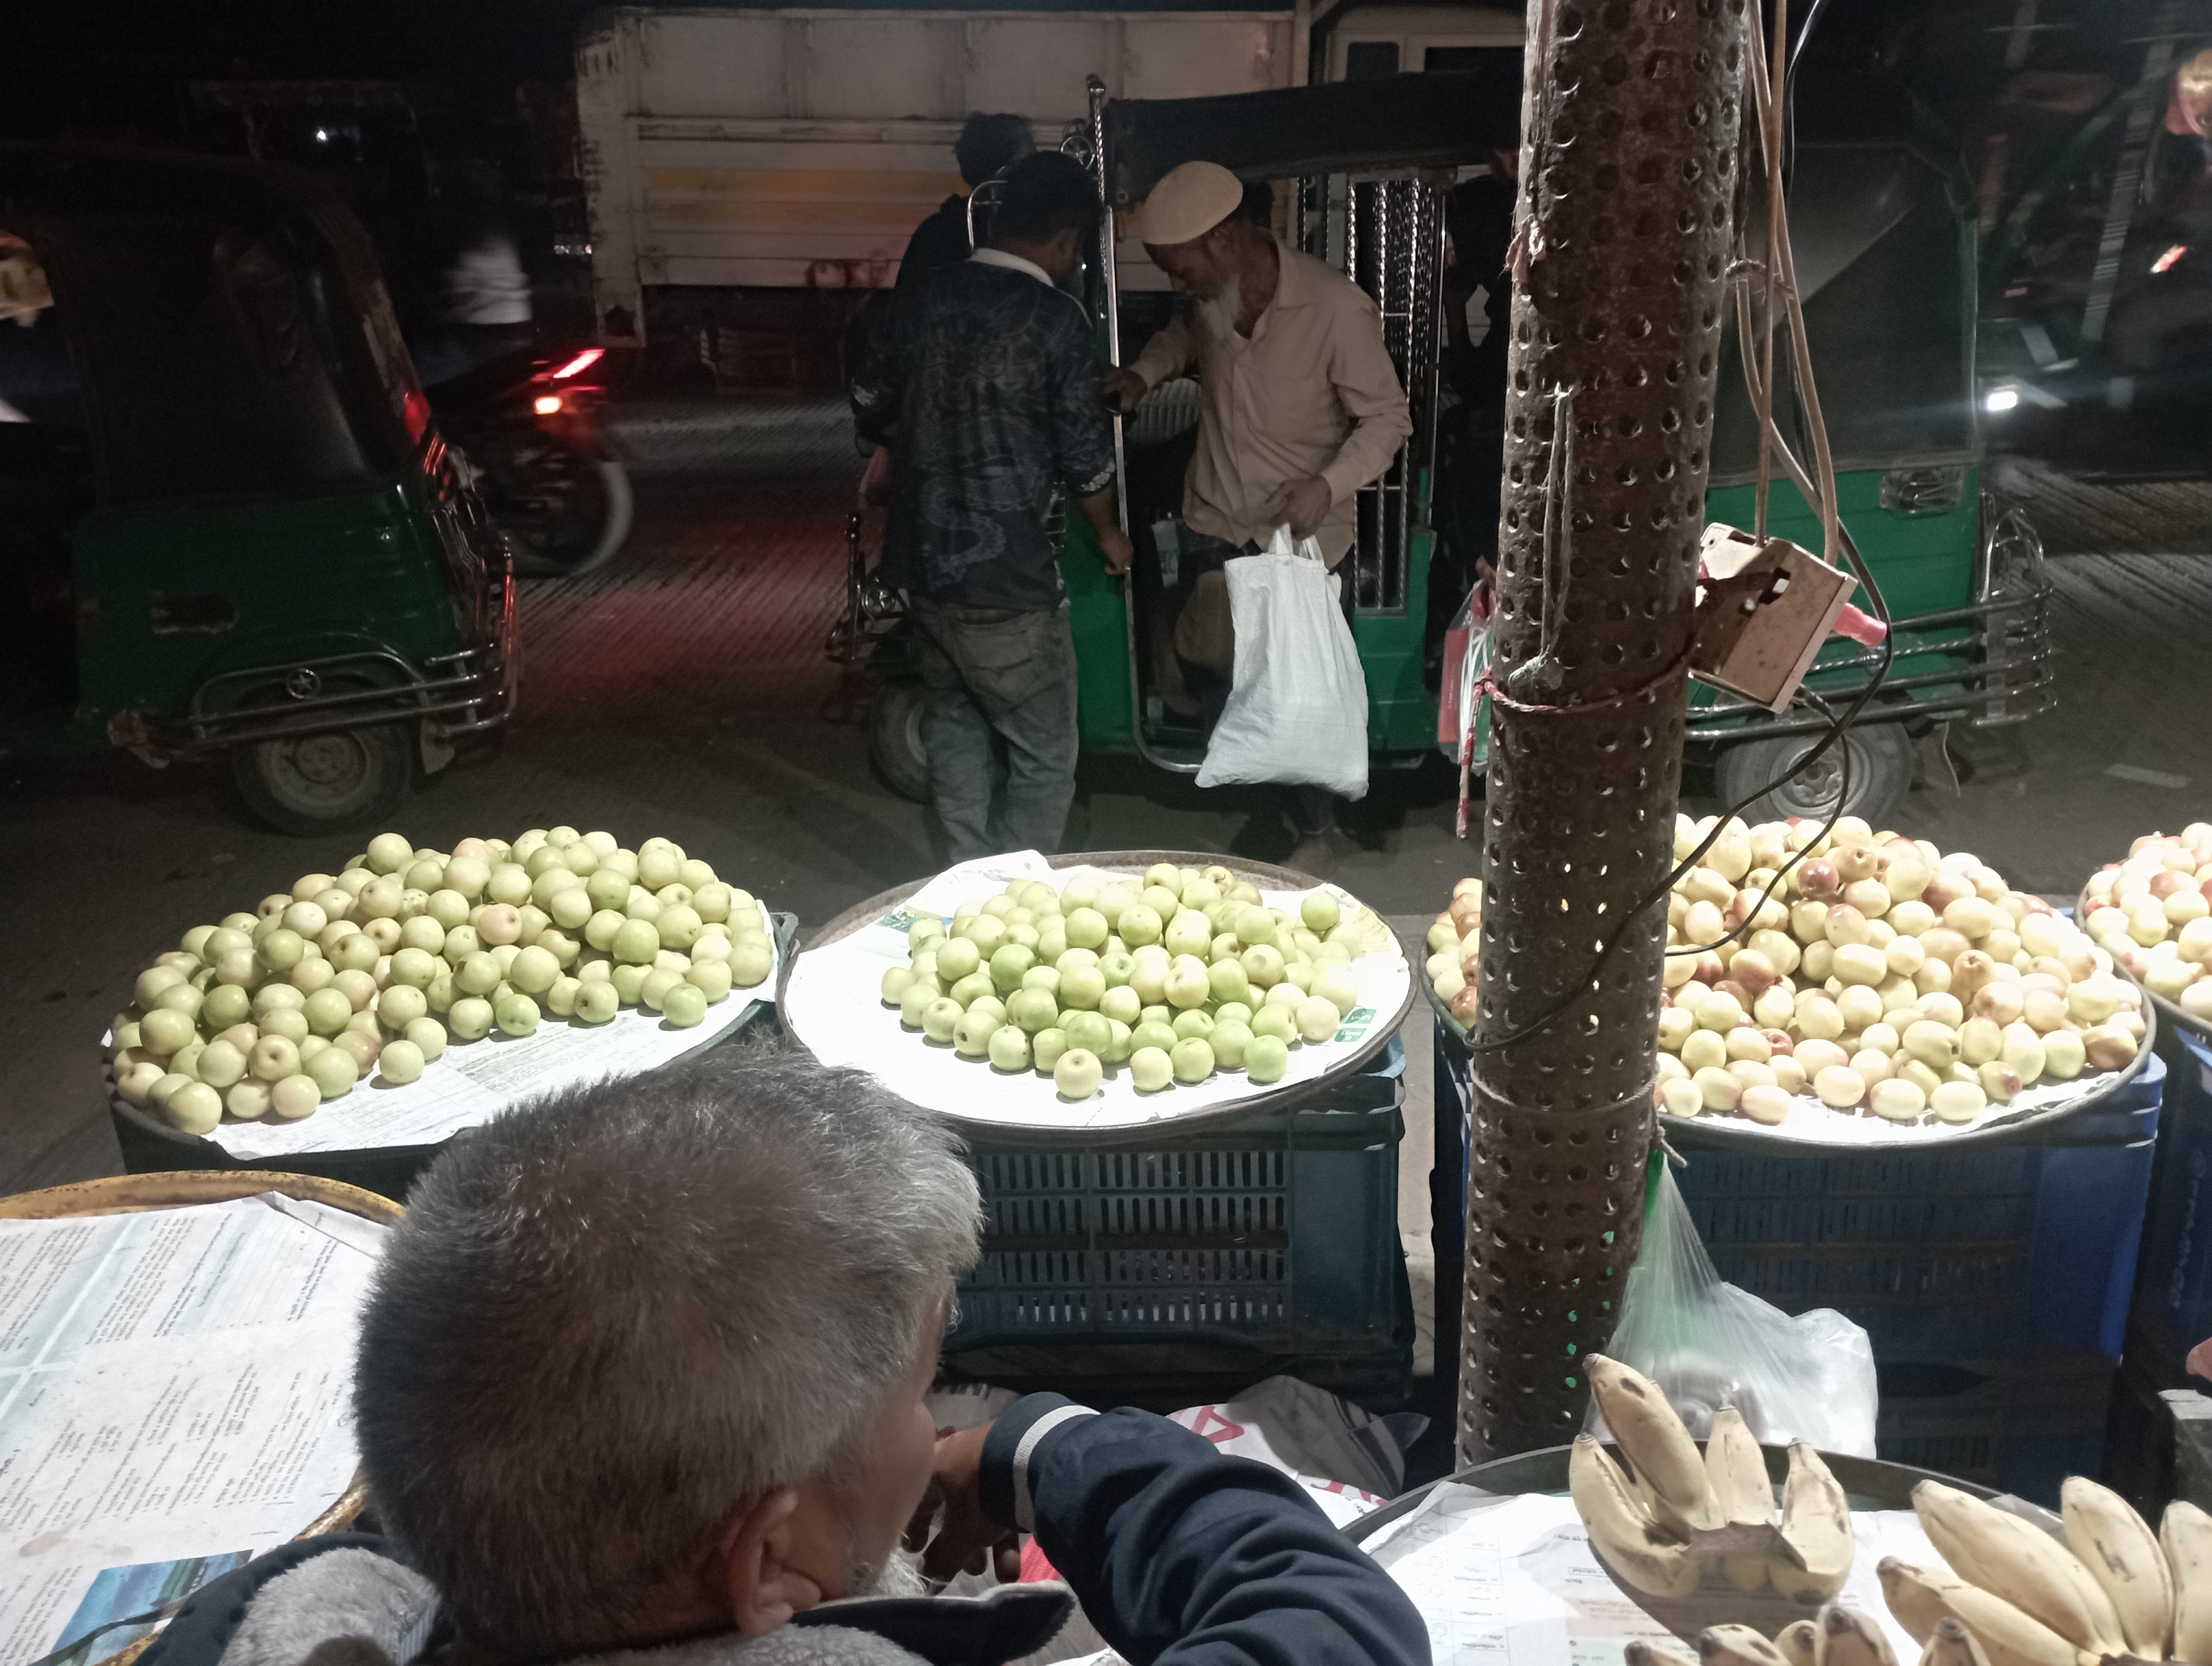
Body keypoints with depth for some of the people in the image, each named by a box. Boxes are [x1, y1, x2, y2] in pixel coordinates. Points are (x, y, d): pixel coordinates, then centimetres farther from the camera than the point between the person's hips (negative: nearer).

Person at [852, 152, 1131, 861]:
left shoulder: (930, 294, 6)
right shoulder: (1053, 318, -12)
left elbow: (870, 403, 16)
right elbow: (1085, 456, -8)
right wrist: (1108, 533, 11)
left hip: (918, 561, 7)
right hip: (1004, 576, -7)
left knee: (954, 722, 23)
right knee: (1045, 761, 4)